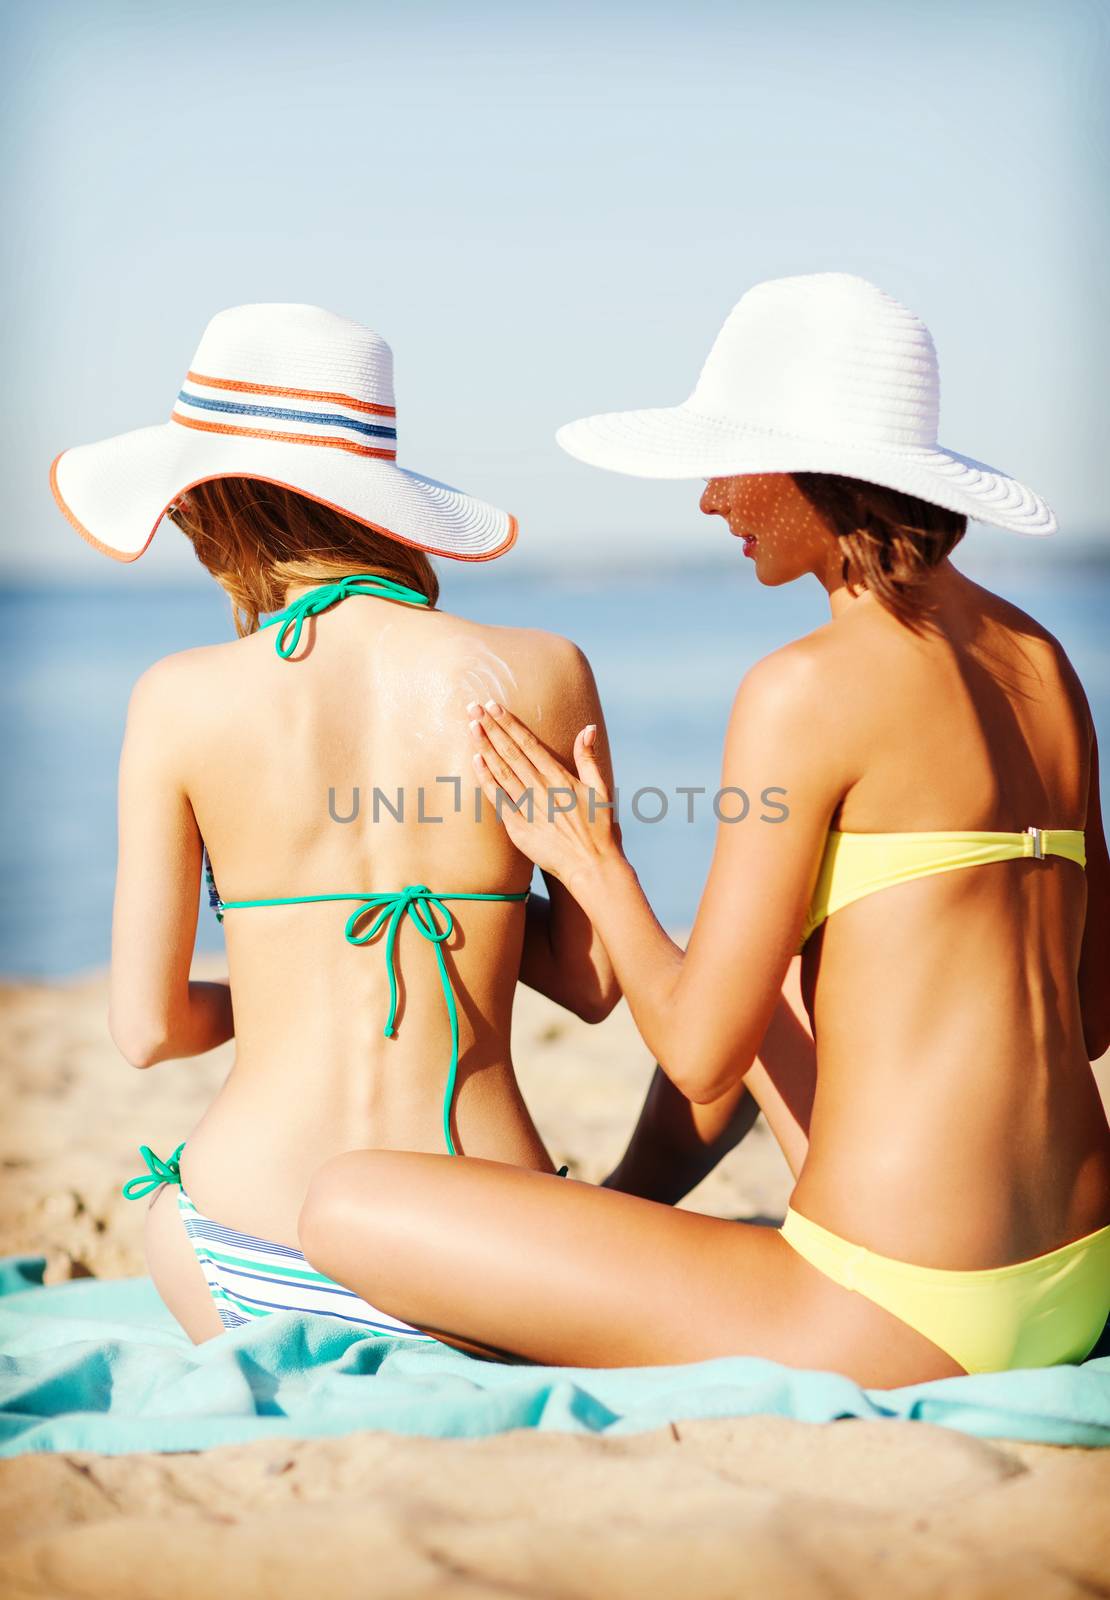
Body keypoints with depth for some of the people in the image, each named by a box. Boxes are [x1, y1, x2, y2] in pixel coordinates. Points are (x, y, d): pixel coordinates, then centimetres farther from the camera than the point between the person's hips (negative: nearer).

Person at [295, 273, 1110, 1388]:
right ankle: (616, 1211, 48)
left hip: (894, 1323, -9)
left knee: (345, 1205, -4)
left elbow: (700, 1056, -11)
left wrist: (591, 863, 6)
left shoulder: (809, 686, -13)